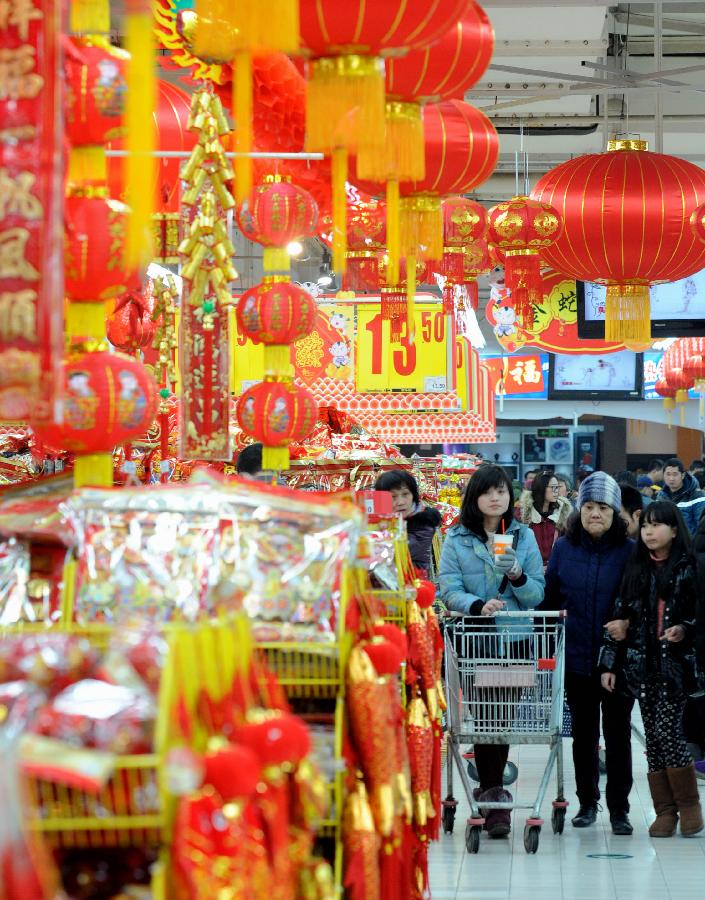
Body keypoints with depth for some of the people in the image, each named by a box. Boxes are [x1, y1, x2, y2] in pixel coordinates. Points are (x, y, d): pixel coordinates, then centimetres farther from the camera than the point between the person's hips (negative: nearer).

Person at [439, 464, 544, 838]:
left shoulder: (524, 536, 9)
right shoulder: (457, 538, 4)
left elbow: (538, 594, 4)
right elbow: (449, 590, -6)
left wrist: (517, 576, -16)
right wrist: (478, 605, -24)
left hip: (515, 639, 2)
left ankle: (489, 792, 15)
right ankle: (496, 799, 1)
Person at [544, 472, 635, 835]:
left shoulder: (630, 551, -5)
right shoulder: (563, 549, 2)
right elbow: (549, 599, 7)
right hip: (577, 658, 2)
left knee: (617, 732, 6)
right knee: (583, 733, 12)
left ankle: (619, 808, 14)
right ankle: (587, 802, 24)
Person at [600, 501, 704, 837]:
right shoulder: (635, 570, 10)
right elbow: (619, 617, 11)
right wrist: (609, 664, 8)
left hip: (674, 661, -4)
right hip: (641, 662, 4)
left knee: (667, 731, -10)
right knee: (653, 736, 3)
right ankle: (665, 810, 9)